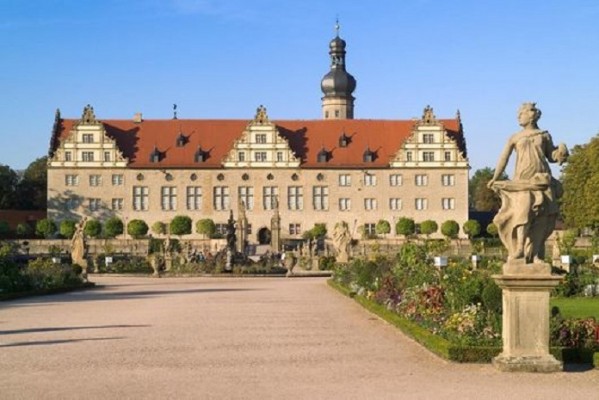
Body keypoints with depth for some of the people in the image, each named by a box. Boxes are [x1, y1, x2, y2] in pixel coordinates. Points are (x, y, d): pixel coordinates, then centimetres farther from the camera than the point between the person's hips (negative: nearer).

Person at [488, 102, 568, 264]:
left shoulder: (544, 136, 14)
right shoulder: (514, 138, 12)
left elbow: (552, 157, 16)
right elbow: (504, 158, 8)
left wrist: (561, 151, -5)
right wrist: (495, 178, -2)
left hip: (542, 178, 1)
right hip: (522, 180, -1)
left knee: (542, 217, -9)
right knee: (523, 211, -20)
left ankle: (536, 254, -7)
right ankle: (519, 252, -22)